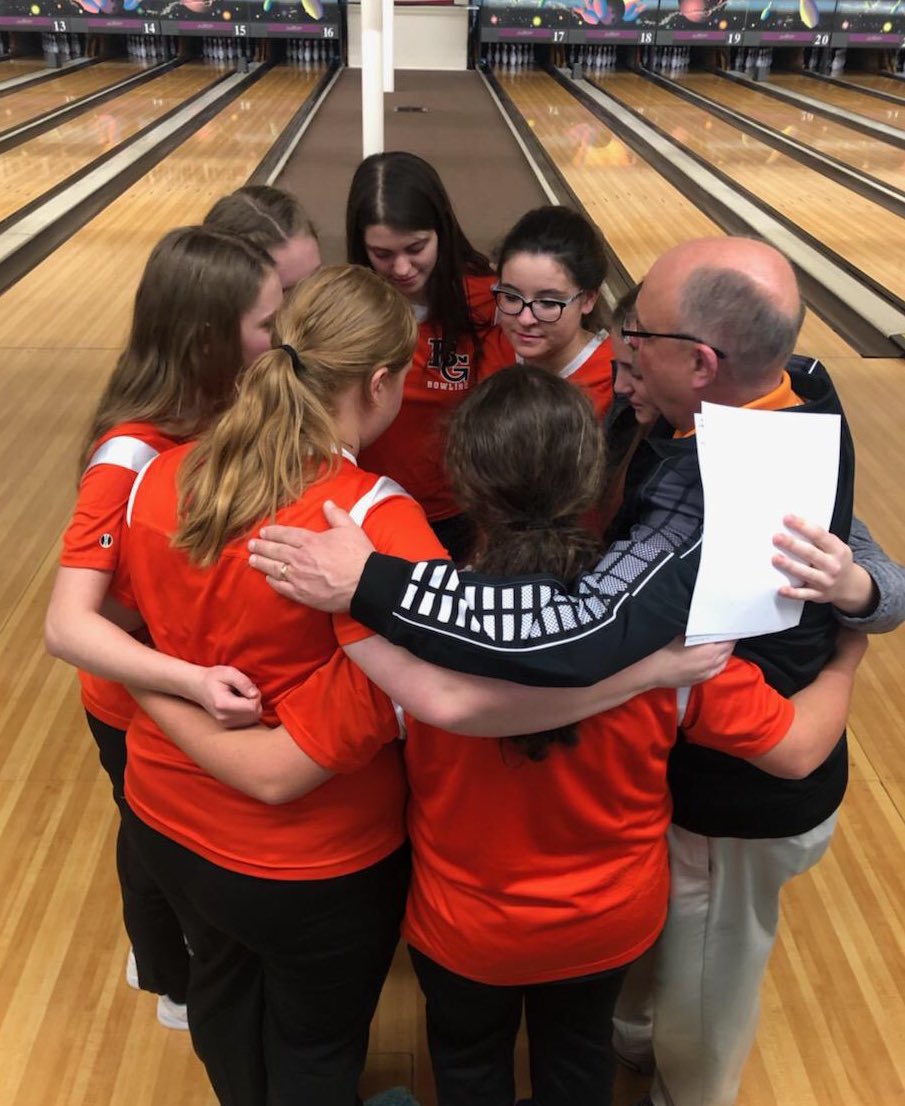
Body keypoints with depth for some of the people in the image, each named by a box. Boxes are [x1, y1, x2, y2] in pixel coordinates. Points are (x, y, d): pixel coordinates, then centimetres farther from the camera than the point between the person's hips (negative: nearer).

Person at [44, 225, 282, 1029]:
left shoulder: (225, 413, -11)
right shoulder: (130, 457, -33)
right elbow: (67, 626, -40)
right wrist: (190, 681, -52)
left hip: (209, 698, 6)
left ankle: (174, 950, 59)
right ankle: (174, 982, 51)